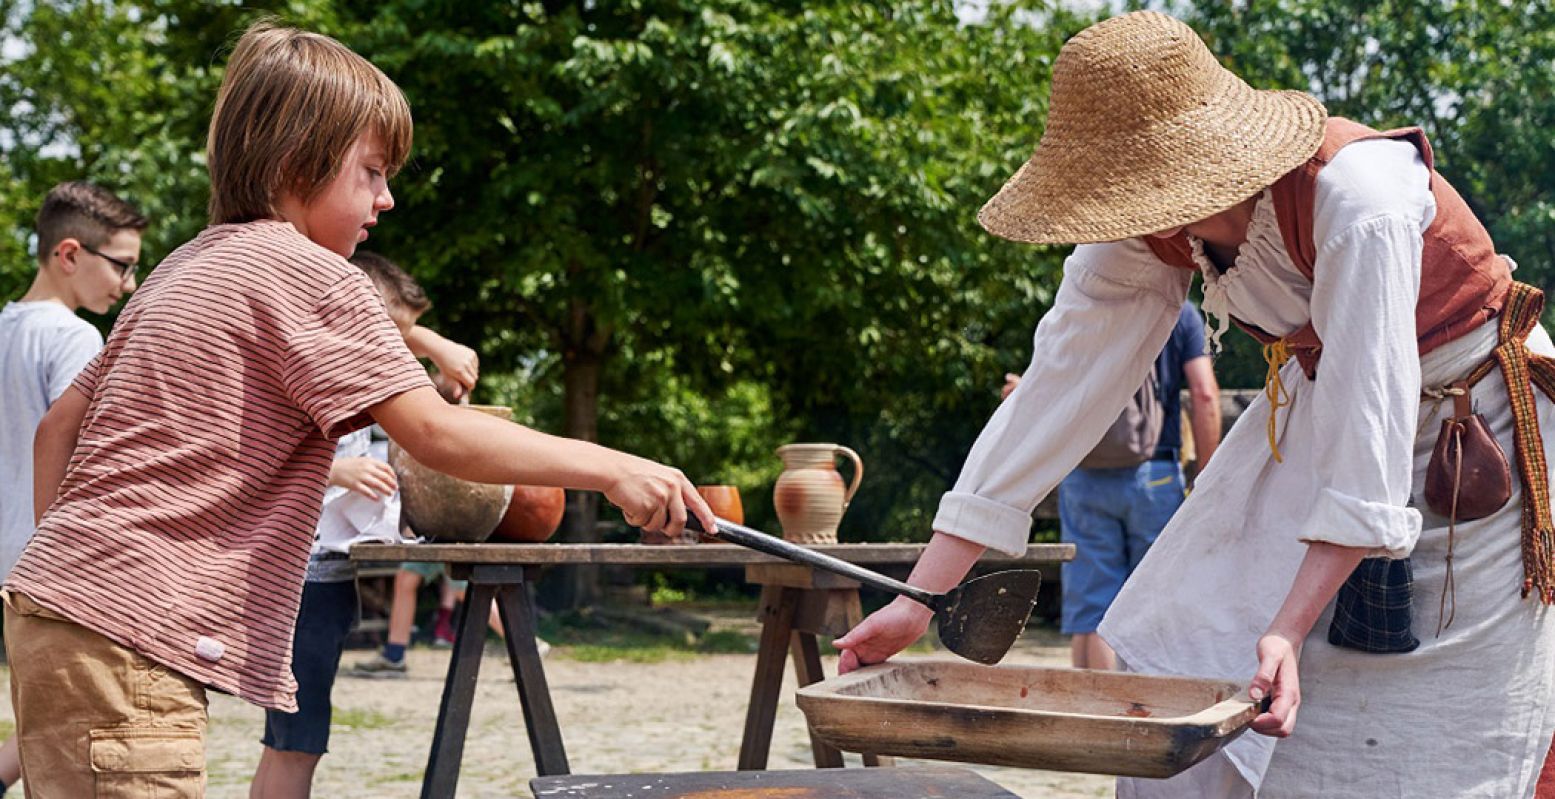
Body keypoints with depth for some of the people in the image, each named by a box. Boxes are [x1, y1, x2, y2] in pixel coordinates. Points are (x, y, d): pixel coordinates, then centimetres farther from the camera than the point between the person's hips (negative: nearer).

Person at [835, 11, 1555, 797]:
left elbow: (1372, 418, -36)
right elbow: (1059, 386, -15)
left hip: (1470, 430, -6)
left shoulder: (1357, 198, -34)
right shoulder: (1146, 230, -15)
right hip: (1315, 409, 6)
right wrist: (920, 597, -19)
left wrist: (1290, 627, -42)